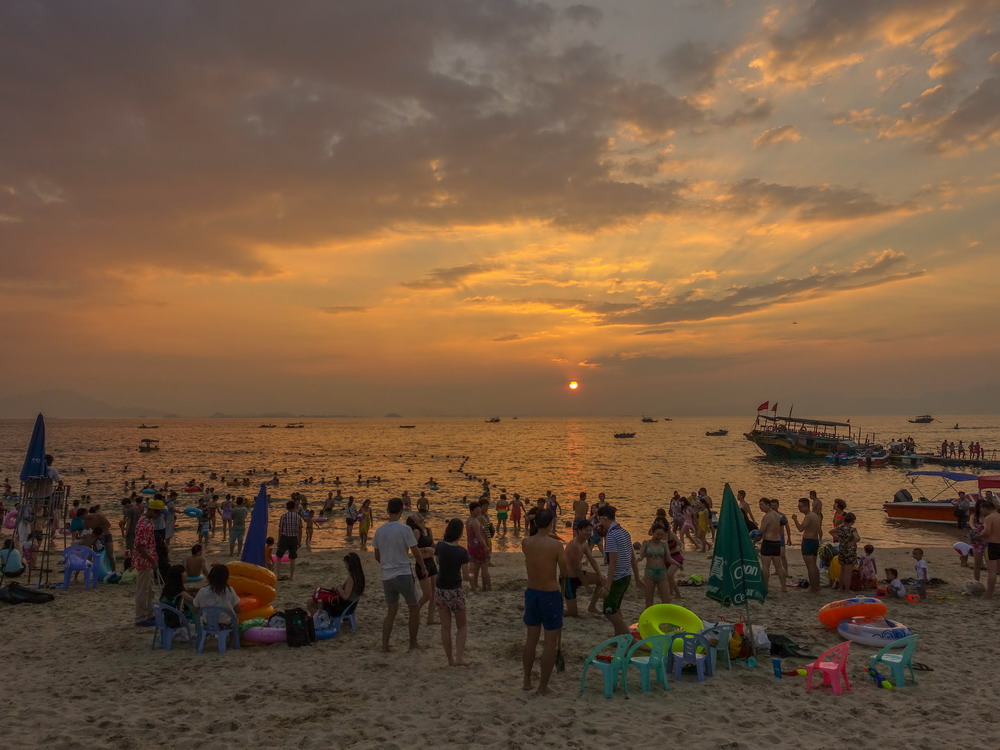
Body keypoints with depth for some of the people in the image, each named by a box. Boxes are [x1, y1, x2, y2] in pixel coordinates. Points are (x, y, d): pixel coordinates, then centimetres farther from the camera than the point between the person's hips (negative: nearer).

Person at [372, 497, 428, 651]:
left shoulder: (379, 530, 3)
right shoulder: (404, 529, -13)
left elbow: (377, 556, 12)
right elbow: (416, 553, -8)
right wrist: (424, 568, 9)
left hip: (386, 576, 5)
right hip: (403, 575, -5)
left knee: (392, 611, 16)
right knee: (414, 609, 11)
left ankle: (385, 644, 11)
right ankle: (413, 643, 16)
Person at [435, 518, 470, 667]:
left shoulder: (440, 546, -7)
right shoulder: (462, 552, -17)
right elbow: (466, 576, -12)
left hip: (440, 590, 3)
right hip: (455, 592, -3)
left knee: (445, 627, 14)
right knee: (461, 626, 14)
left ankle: (450, 659, 20)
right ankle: (459, 657, 2)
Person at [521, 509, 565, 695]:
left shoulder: (525, 543, -4)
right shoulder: (556, 545, -17)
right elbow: (565, 573, -7)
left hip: (531, 593, 5)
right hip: (551, 595, -5)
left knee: (531, 639, 18)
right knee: (551, 642, 7)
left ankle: (527, 681, 28)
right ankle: (543, 686, 11)